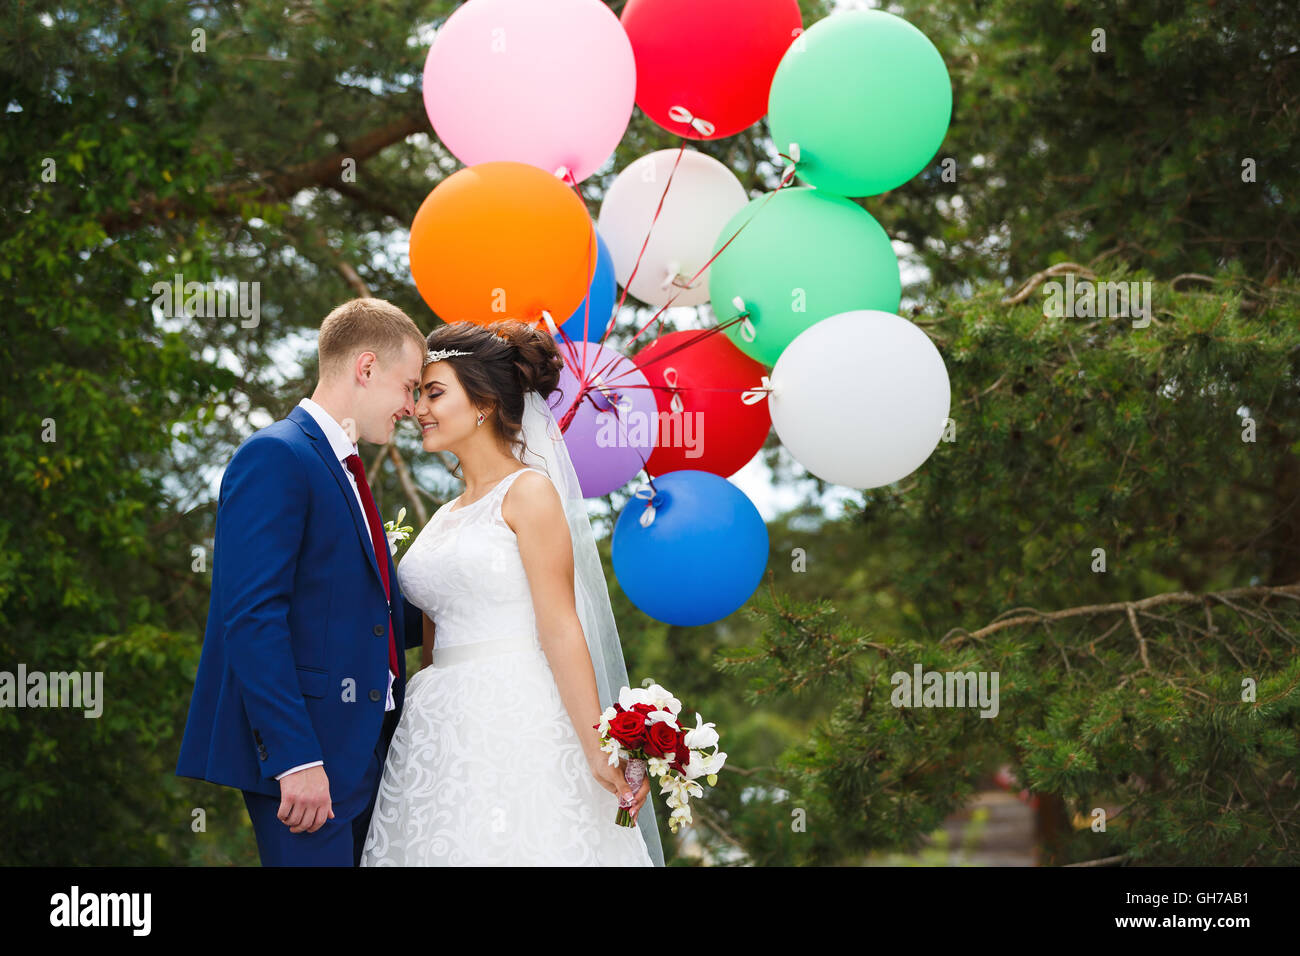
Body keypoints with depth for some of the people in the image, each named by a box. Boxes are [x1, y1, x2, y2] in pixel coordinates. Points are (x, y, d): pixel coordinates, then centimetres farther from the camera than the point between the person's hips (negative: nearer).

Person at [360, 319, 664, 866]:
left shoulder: (528, 492, -4)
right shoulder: (445, 517, 18)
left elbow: (560, 629, -11)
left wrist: (598, 751, -17)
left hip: (513, 727, -7)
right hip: (441, 734, 7)